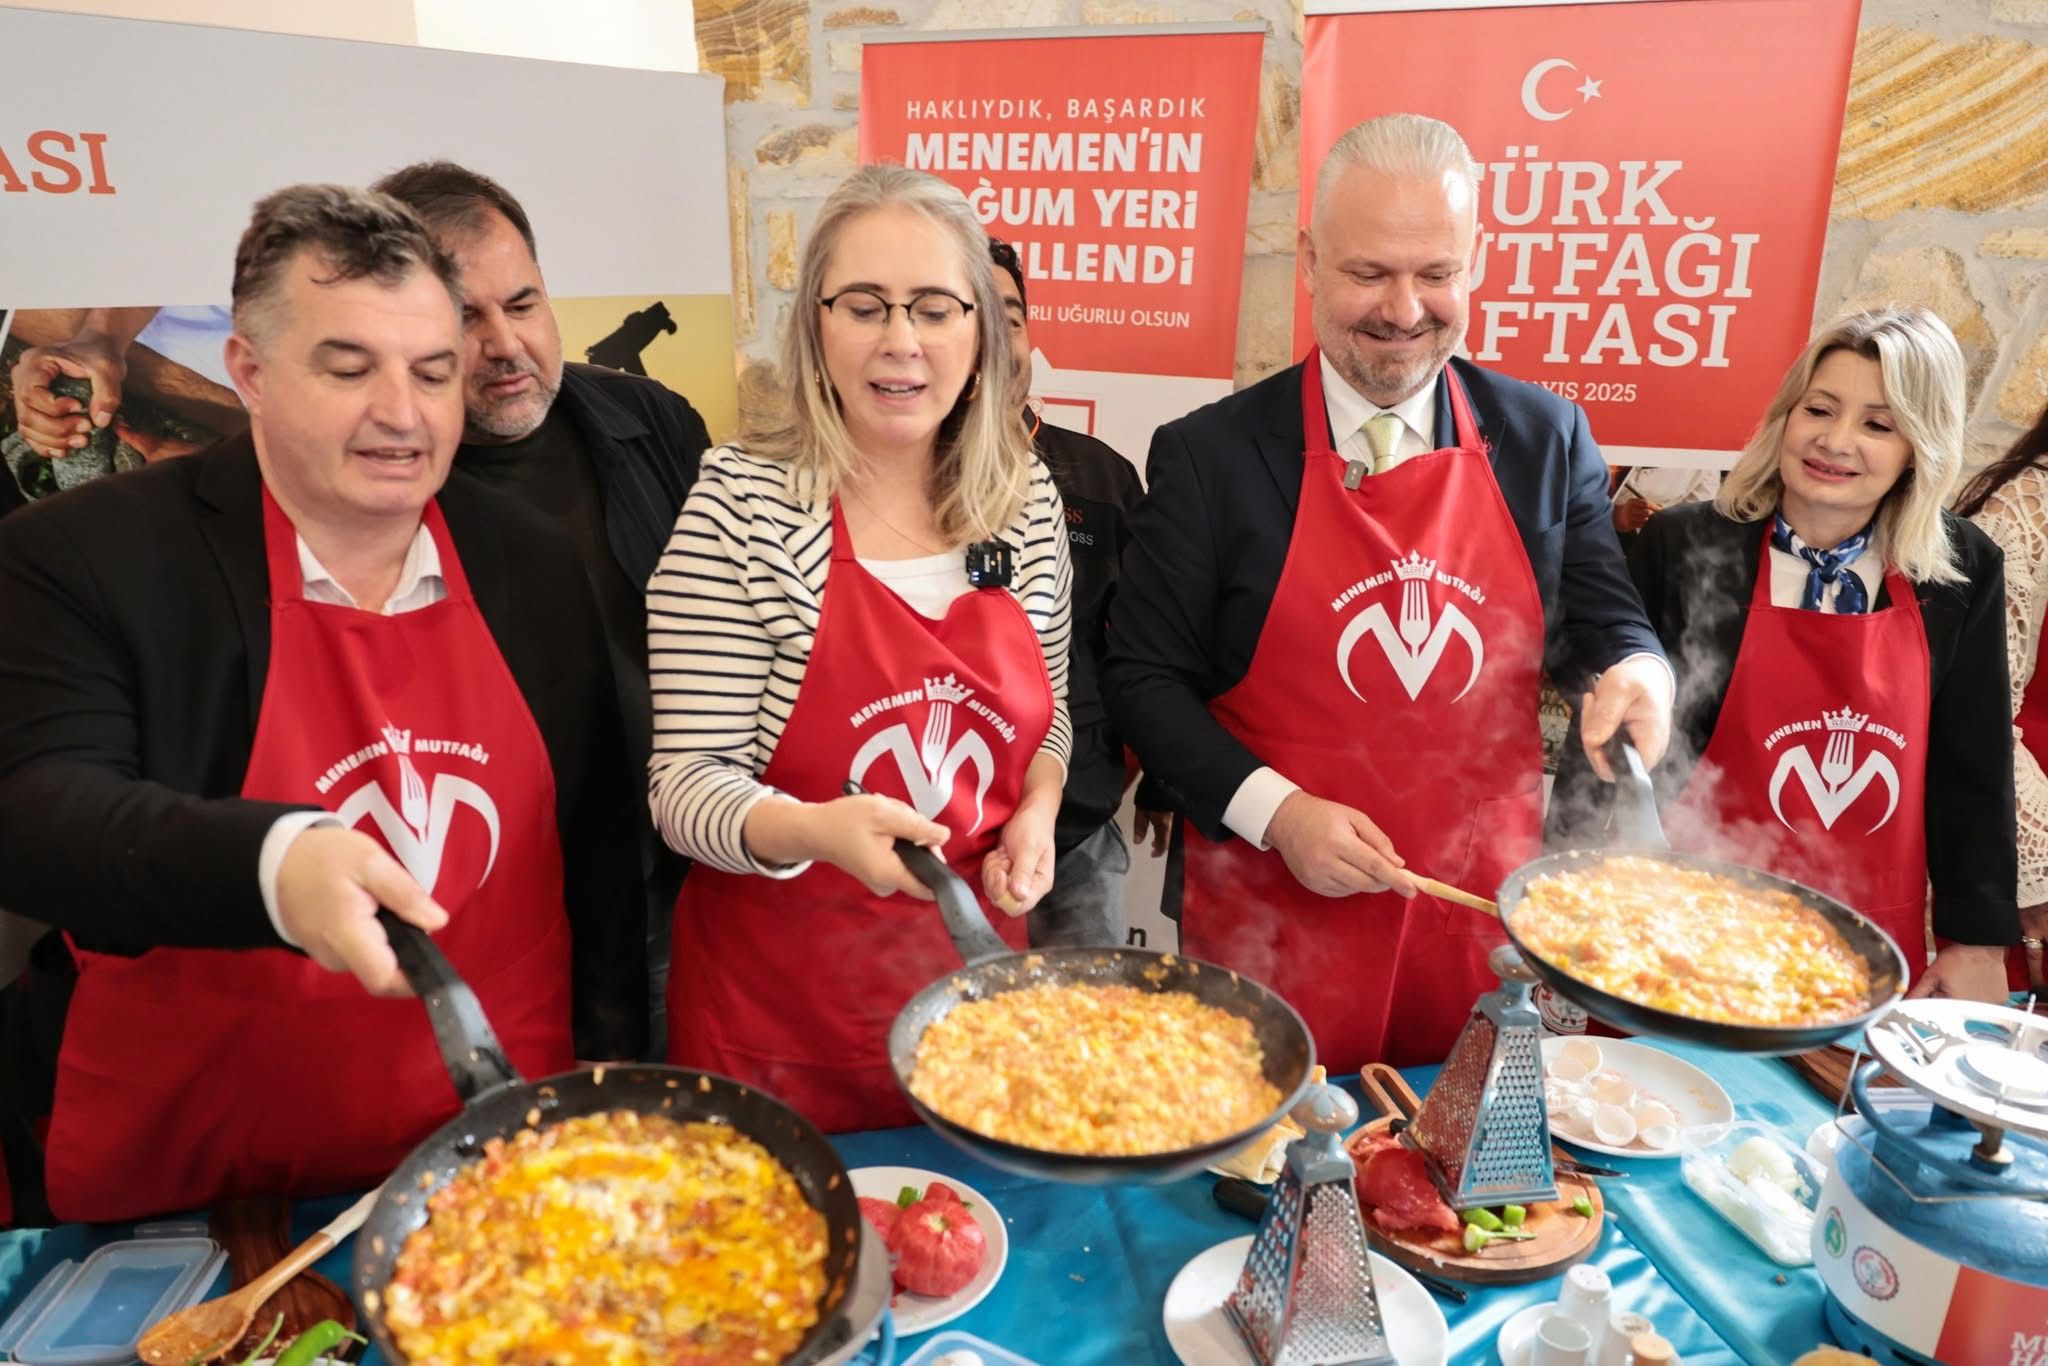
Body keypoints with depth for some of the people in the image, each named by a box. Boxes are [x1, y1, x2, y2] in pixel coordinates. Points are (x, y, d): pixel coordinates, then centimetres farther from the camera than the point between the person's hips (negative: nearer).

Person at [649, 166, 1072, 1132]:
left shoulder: (1030, 500, -1)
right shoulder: (742, 505, -14)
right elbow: (688, 783, -14)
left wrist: (1037, 808, -5)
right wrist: (817, 830, -32)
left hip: (973, 972, 4)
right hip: (781, 1004, -3)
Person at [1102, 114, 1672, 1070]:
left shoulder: (1547, 439, 2)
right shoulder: (1208, 454, -7)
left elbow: (1602, 626, 11)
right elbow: (1143, 678, -4)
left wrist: (1630, 672, -13)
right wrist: (1277, 810, -15)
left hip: (1484, 921, 3)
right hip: (1273, 930, -2)